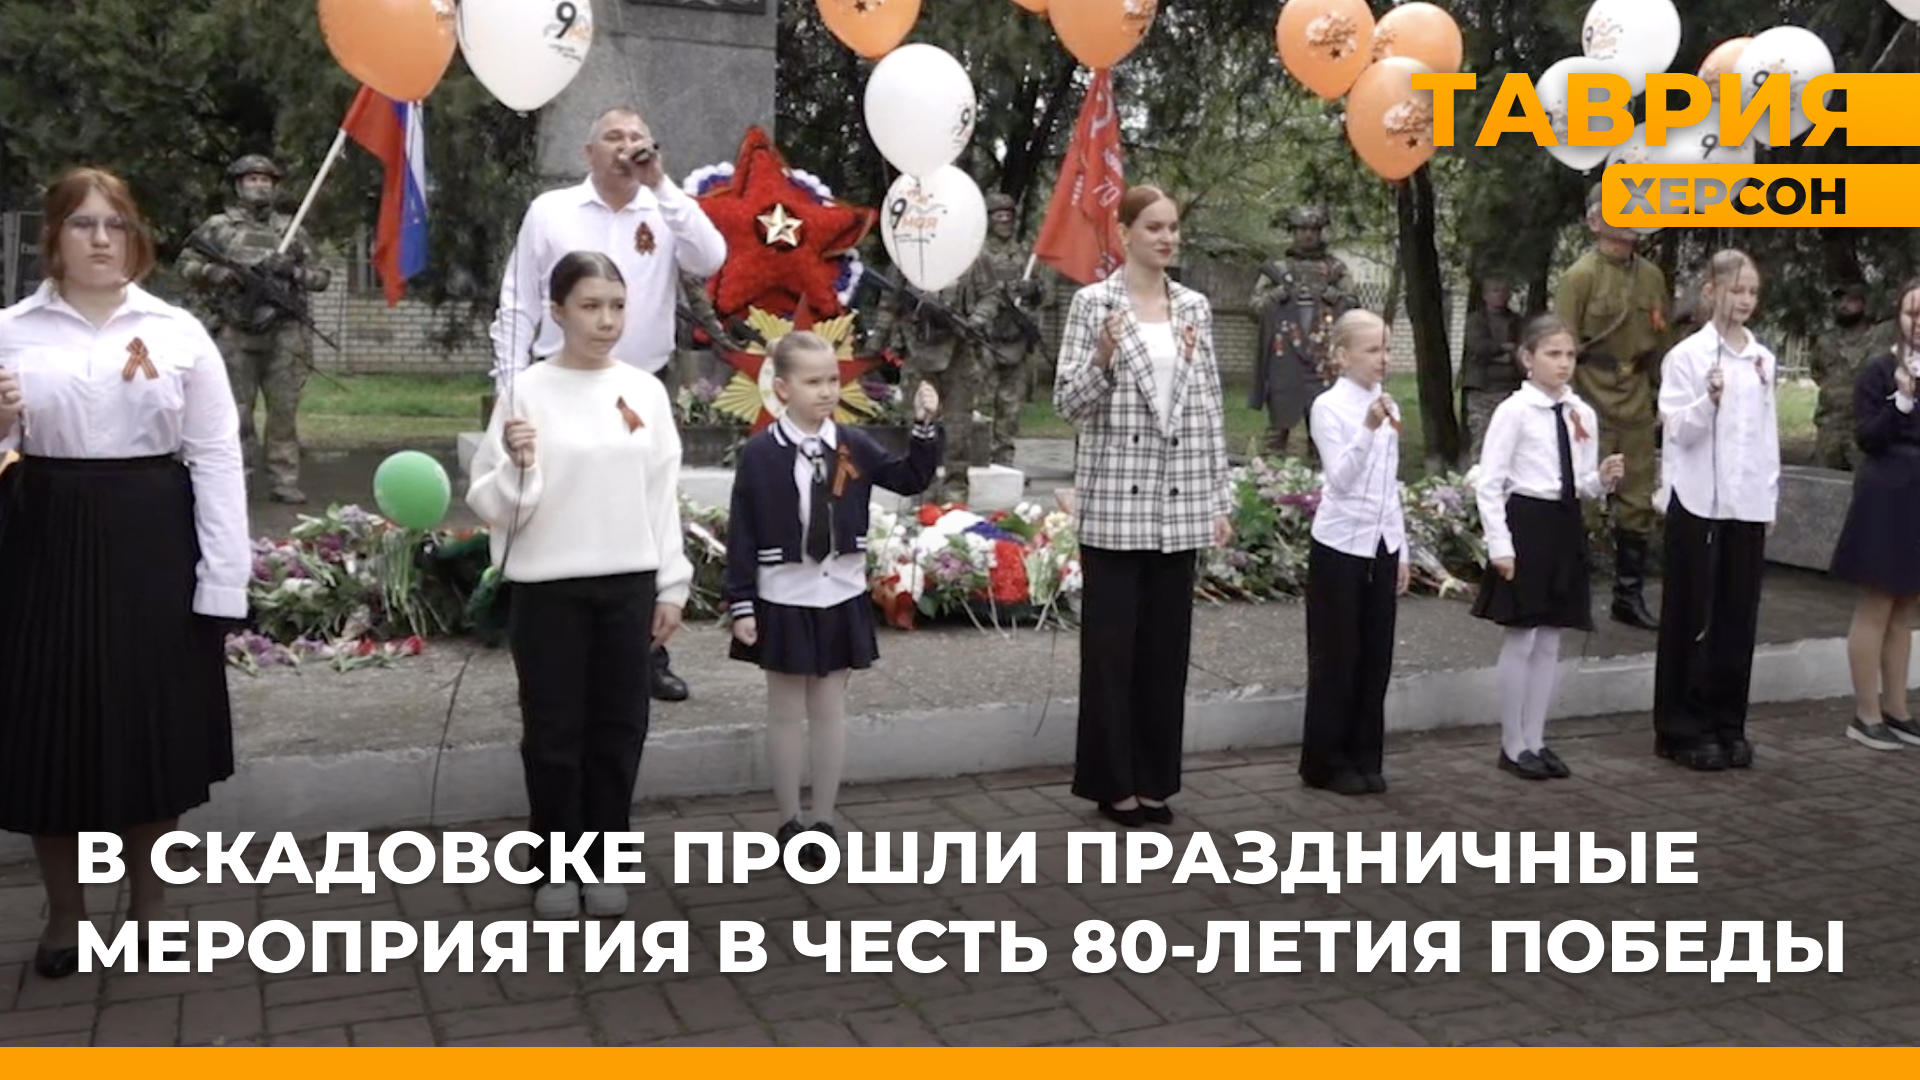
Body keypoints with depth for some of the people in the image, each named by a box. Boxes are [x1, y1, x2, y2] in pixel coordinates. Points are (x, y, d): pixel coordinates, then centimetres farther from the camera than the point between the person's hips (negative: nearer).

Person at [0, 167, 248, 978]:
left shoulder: (178, 333, 1)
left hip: (152, 543, 0)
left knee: (152, 727, 9)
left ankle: (148, 902, 30)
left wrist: (223, 579, -7)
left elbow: (216, 457, -2)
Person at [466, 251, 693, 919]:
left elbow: (663, 496, 7)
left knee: (618, 727, 10)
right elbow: (496, 508, -6)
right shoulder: (528, 391, -6)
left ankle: (604, 860, 24)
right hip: (549, 587, -3)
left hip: (629, 583, 3)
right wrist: (519, 466, -26)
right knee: (555, 731, 6)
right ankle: (556, 867, 21)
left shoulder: (644, 390, 4)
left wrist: (672, 585, 6)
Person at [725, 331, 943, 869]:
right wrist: (740, 606, -10)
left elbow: (910, 480, 3)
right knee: (786, 712, 8)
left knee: (830, 710, 10)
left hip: (841, 598, 3)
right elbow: (742, 535, -8)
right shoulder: (760, 453, -9)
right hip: (783, 601, -3)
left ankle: (823, 820, 21)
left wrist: (925, 428, -11)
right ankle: (790, 822, 20)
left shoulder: (853, 445, 0)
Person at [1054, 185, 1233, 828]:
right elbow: (1068, 403, -6)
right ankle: (1113, 781, 14)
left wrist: (1220, 500, 8)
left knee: (1167, 643, 9)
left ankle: (1154, 778, 20)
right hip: (1114, 500, -4)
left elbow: (1209, 407, 11)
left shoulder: (1195, 308, 10)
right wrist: (1103, 357, -25)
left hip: (1179, 503, 4)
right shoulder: (1093, 303, -3)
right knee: (1111, 643, 2)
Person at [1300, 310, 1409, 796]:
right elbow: (1340, 479, -21)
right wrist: (1368, 430, -34)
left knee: (1375, 655, 10)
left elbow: (1391, 486, 14)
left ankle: (1364, 757, 20)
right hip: (1341, 544, -6)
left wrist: (1402, 548, 14)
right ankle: (1326, 761, 12)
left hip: (1382, 544, 6)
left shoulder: (1388, 406, 9)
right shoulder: (1329, 406, -10)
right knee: (1336, 656, 1)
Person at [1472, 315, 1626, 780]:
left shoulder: (1584, 414, 8)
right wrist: (1500, 546, -15)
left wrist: (1604, 479, -8)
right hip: (1525, 522, -6)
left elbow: (1585, 485, 14)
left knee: (1550, 642, 11)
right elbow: (1489, 484, -10)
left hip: (1566, 527, 6)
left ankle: (1534, 740, 22)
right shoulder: (1514, 411, -8)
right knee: (1520, 641, 0)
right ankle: (1513, 745, 12)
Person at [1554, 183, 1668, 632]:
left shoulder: (1652, 277, 10)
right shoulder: (1580, 276, -7)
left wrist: (1662, 399, 15)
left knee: (1638, 506, 10)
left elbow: (1659, 344, 17)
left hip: (1637, 409, 6)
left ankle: (1630, 596, 21)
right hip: (1592, 410, -6)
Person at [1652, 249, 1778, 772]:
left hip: (1748, 504, 5)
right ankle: (1684, 730, 8)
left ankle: (1728, 725, 17)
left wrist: (1771, 498, 11)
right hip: (1699, 502, -5)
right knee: (1694, 617, 0)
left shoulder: (1763, 358, 10)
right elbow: (1680, 431, -10)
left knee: (1738, 616, 8)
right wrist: (1710, 400, -28)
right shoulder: (1687, 355, -5)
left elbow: (1768, 433, 15)